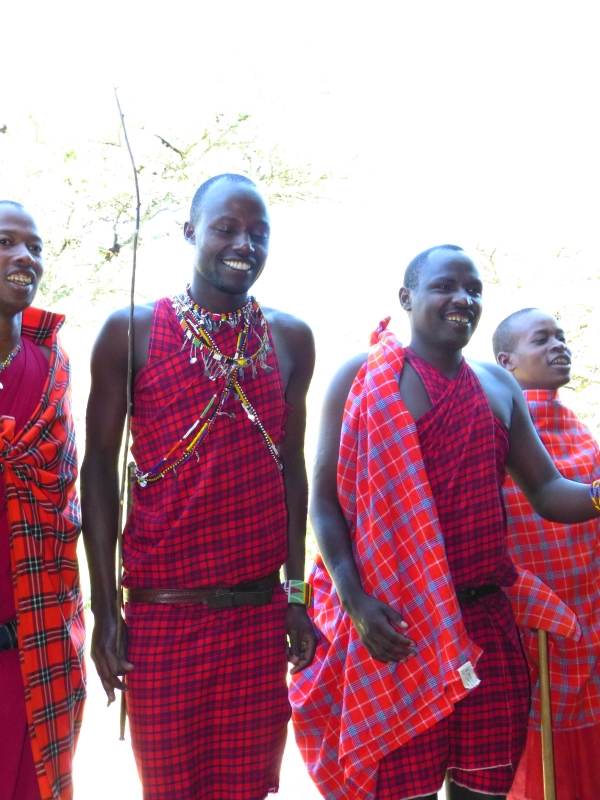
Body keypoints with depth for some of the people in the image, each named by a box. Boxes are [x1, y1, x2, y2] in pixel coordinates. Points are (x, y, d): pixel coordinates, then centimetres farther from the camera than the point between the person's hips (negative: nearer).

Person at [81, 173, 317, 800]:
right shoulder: (131, 332, -3)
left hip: (261, 610, 3)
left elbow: (290, 466, 9)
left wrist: (296, 594, 7)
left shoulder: (291, 339, 6)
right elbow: (99, 466, -2)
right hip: (162, 612, -2)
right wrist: (105, 609, -5)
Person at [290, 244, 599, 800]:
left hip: (487, 621, 4)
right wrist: (354, 600, -15)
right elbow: (324, 500, -4)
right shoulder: (359, 378, -3)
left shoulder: (498, 386, 10)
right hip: (394, 626, -4)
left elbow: (547, 491, 9)